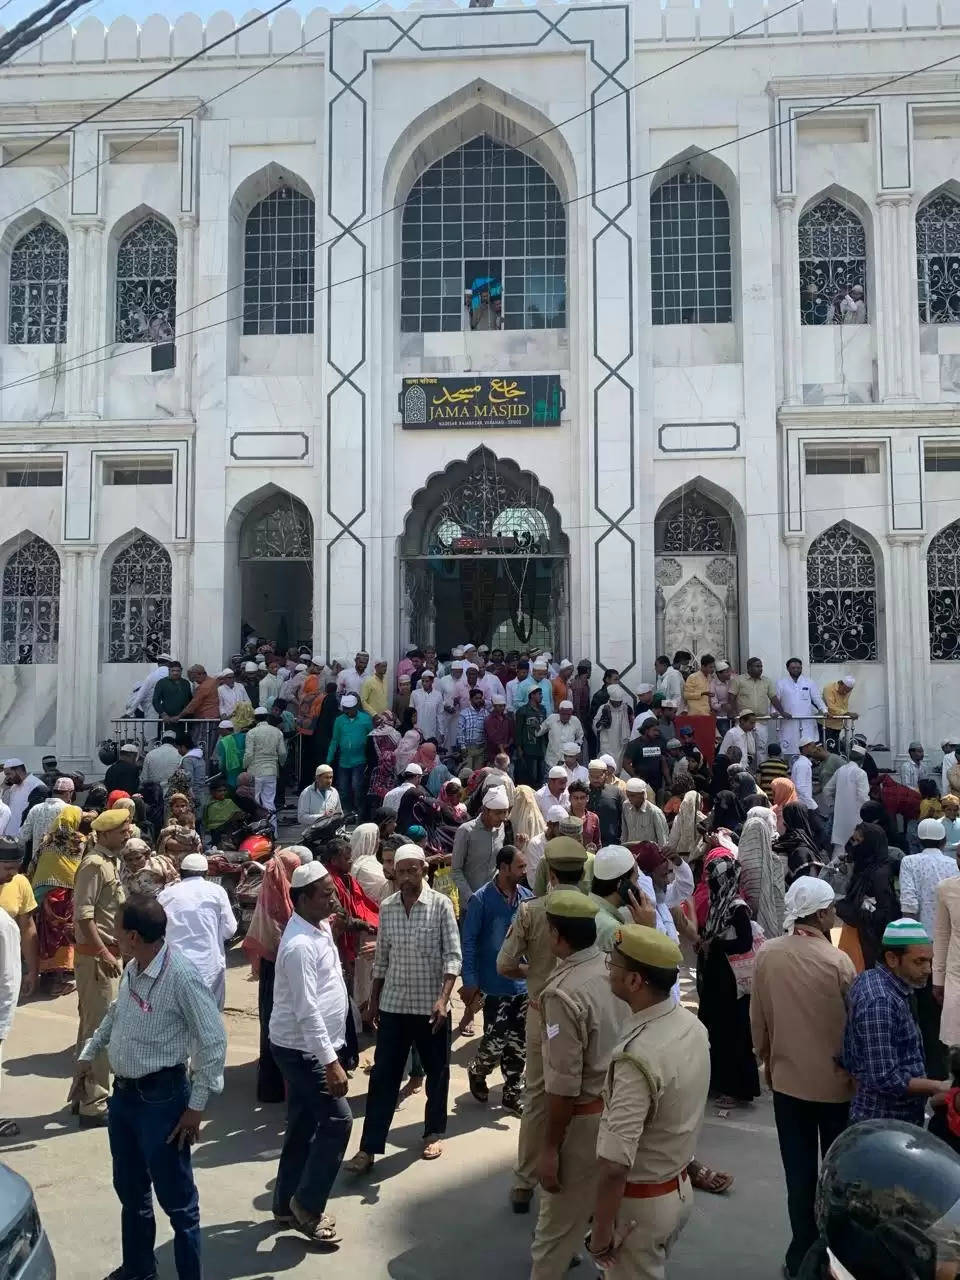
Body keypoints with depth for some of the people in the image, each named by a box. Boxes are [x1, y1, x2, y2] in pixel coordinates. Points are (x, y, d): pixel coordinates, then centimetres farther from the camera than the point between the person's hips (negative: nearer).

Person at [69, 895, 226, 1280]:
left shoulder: (181, 977, -25)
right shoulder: (132, 969, 0)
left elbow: (213, 1041, -21)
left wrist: (197, 1105, -18)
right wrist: (88, 1054, 24)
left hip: (161, 1097, -8)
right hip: (123, 1092, 8)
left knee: (175, 1197, 6)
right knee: (129, 1188, 25)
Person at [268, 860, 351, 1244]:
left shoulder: (321, 928, 5)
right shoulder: (300, 945, -26)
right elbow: (307, 1011, -28)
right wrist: (331, 1062, -27)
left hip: (309, 1047, 9)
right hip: (302, 1049, -9)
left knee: (303, 1125, 17)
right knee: (337, 1120, -5)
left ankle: (287, 1205, 30)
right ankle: (307, 1204, 10)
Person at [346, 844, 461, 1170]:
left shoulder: (441, 904, -10)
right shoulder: (386, 907, 1)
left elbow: (453, 955, -12)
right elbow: (381, 958, 9)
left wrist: (443, 998, -23)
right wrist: (373, 1001, 12)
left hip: (431, 1006, -2)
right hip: (393, 1005, 3)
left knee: (436, 1072, 13)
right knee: (383, 1075, 5)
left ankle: (434, 1132, 33)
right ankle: (369, 1147, 12)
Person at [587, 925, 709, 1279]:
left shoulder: (637, 1057, -34)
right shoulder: (691, 1024, -7)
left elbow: (614, 1165, -34)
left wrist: (600, 1236, -20)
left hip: (641, 1202, -7)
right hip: (680, 1187, 7)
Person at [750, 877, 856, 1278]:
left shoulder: (766, 954, -9)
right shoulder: (838, 961, -20)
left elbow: (757, 1018, 0)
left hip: (787, 1078, 3)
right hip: (835, 1081, -3)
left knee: (799, 1172, 13)